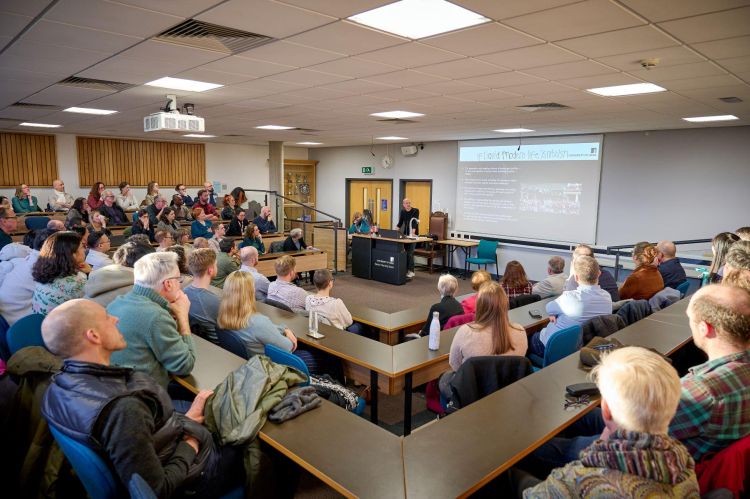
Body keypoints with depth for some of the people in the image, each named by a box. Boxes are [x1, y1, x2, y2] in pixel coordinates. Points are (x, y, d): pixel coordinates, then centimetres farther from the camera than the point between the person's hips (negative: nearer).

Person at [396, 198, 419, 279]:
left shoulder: (415, 211, -12)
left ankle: (411, 271, -7)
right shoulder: (402, 212, 5)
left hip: (413, 235, -5)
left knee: (410, 253, -11)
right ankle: (406, 270, 11)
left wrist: (413, 232, -38)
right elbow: (400, 222, 7)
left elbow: (415, 222, -24)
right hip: (405, 234, 5)